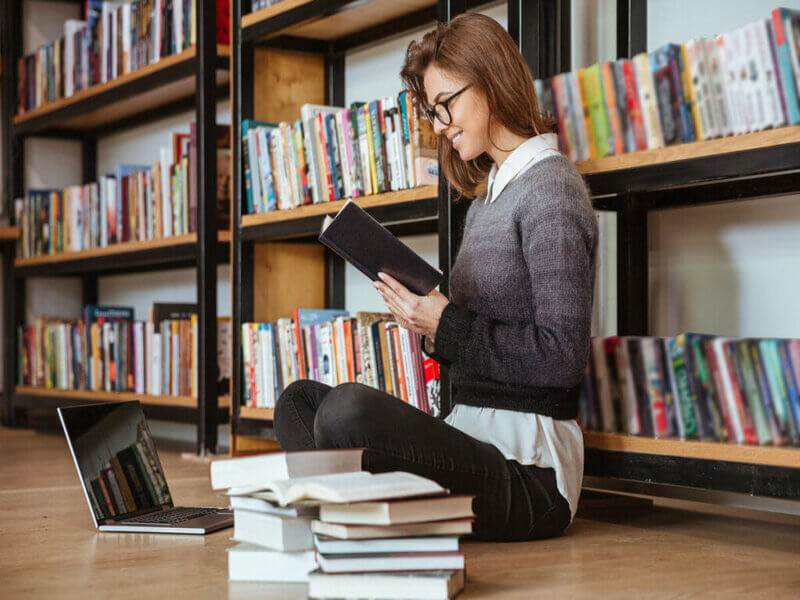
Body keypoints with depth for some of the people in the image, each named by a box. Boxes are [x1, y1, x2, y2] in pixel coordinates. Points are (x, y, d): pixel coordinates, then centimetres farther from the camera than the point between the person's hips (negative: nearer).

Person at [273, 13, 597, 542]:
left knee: (349, 408, -32)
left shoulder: (551, 188, -8)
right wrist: (428, 321, 1)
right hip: (474, 437, 10)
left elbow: (562, 356, -16)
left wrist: (445, 326, -14)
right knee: (300, 399, 13)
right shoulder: (486, 201, 20)